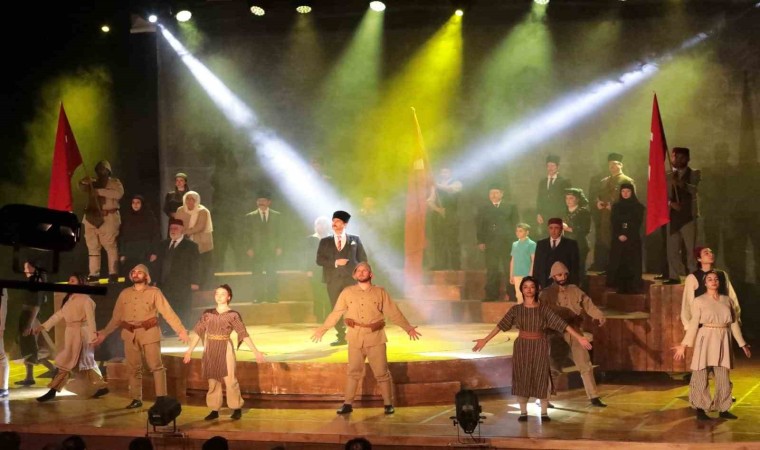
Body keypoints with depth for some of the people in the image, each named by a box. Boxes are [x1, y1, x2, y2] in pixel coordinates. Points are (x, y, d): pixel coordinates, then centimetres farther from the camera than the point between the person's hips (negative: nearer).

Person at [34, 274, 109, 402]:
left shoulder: (85, 299, -10)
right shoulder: (69, 299, 16)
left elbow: (90, 319, -16)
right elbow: (59, 315, 15)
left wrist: (93, 336, -23)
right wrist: (43, 326, 9)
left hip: (80, 334, -9)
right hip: (70, 334, 9)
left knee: (66, 363, -6)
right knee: (83, 363, 11)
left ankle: (53, 391, -4)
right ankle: (101, 386, 17)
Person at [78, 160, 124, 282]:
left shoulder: (114, 182, 8)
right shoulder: (93, 182, 22)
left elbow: (119, 193, -12)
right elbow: (81, 187, 7)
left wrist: (99, 191, -15)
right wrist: (85, 181, -16)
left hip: (108, 217, -5)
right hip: (92, 217, 5)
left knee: (110, 245, -12)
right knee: (93, 247, 0)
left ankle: (113, 273, -16)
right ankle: (94, 274, 0)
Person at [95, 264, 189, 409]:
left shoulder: (154, 292, 0)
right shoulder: (124, 293, 11)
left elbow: (168, 312, -6)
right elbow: (116, 317, 14)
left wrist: (180, 330, -15)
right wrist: (105, 333, 8)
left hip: (149, 333, -3)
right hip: (130, 334, 4)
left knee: (156, 366, -3)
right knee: (133, 368, 8)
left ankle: (161, 398, 1)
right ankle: (136, 399, 16)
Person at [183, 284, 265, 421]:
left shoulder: (233, 315, -2)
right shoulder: (208, 313, 7)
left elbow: (244, 334, -5)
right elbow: (198, 332, 8)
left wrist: (255, 351, -10)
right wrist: (190, 350, 5)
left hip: (225, 349, -3)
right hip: (210, 349, 3)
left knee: (229, 379, -6)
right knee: (212, 381, 6)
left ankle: (237, 409, 6)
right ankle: (214, 410, 12)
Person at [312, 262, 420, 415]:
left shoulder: (380, 292, 3)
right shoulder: (347, 292, 5)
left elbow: (393, 312, 2)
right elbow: (335, 313, 8)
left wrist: (408, 328, -3)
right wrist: (322, 330, 6)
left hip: (376, 337, -1)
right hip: (355, 338, 1)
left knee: (382, 372, 1)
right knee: (354, 372, 5)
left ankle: (388, 404, 10)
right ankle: (348, 404, 11)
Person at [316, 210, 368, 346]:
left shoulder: (355, 240, 9)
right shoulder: (325, 241, 11)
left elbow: (363, 259, 8)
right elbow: (319, 260, 1)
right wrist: (335, 262, -12)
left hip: (351, 278, -2)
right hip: (333, 279, 2)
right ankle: (341, 337, 7)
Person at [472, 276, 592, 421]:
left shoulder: (543, 309, -2)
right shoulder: (516, 309, 0)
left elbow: (561, 323, -8)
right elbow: (501, 325, -2)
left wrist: (579, 337, -14)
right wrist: (485, 340, -8)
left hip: (540, 346, -1)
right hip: (522, 346, 1)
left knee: (541, 377, 0)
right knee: (522, 377, 1)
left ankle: (544, 412, 9)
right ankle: (523, 412, 11)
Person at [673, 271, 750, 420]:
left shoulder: (727, 300, 8)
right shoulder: (699, 301, -4)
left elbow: (734, 323, 13)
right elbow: (694, 324, -7)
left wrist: (742, 344, 15)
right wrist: (684, 345, -14)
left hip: (723, 342, 4)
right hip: (705, 341, -4)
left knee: (723, 378, 5)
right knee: (701, 376, -1)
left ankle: (723, 409, 13)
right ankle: (700, 410, 6)